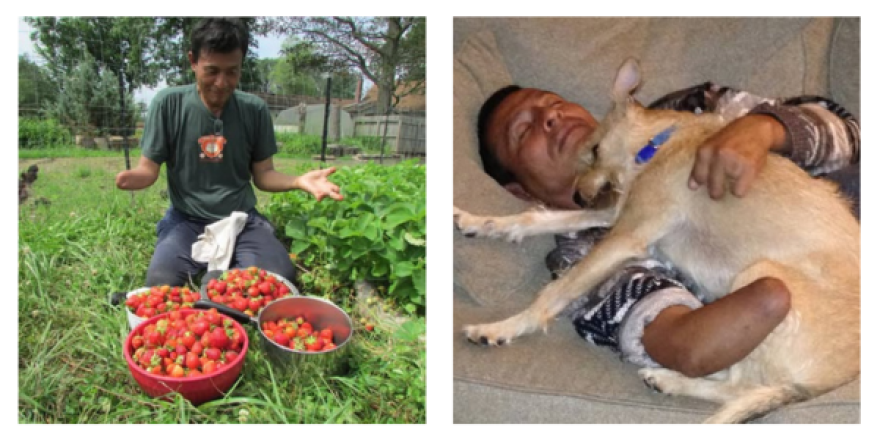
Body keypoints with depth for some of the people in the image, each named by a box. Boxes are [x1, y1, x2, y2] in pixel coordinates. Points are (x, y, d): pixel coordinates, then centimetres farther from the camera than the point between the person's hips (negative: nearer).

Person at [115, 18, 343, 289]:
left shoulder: (255, 110, -1)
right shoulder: (168, 103, -5)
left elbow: (263, 174, 4)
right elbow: (149, 168, -1)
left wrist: (298, 181, -17)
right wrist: (136, 176, -27)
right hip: (187, 220, -1)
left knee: (281, 279, -22)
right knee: (161, 284, -27)